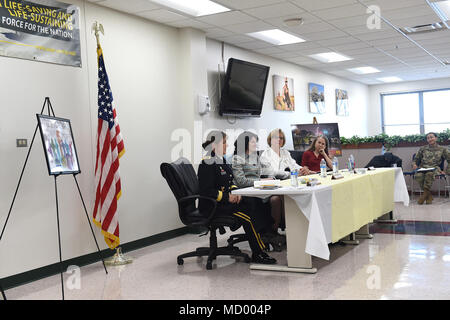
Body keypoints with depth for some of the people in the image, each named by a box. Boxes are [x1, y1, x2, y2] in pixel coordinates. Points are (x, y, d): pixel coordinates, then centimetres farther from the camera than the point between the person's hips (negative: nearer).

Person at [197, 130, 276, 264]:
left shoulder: (221, 161, 15)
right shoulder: (207, 164, -14)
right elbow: (206, 191, -20)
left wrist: (235, 191, 2)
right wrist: (227, 197, -19)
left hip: (225, 201, 9)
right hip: (211, 206, -9)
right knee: (248, 215, -24)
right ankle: (258, 254, -16)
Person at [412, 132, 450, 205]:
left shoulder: (442, 149, 13)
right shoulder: (423, 149, 17)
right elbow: (416, 159, 19)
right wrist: (414, 165, -3)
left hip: (435, 168, -2)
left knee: (429, 174, -41)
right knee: (418, 176, -36)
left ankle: (425, 194, -30)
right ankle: (429, 196, -22)